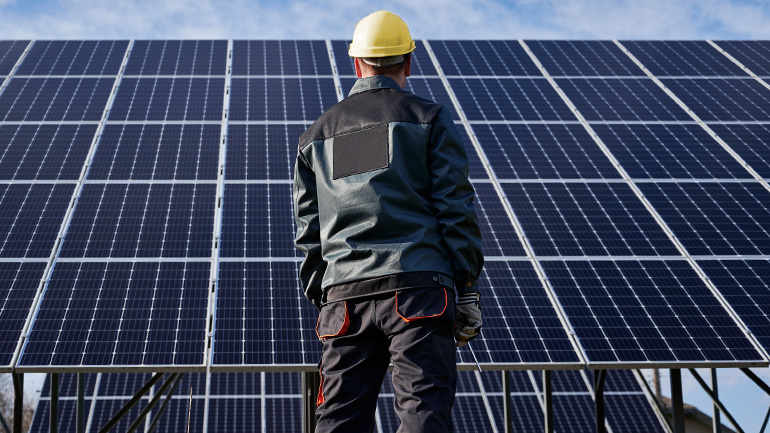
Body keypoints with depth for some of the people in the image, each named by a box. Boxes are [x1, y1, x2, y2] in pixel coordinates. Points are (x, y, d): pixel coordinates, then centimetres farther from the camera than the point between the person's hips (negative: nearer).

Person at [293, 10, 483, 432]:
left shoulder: (317, 133, 19)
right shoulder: (429, 118, 8)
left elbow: (308, 230, 16)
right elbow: (455, 208, -1)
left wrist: (322, 301, 20)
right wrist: (466, 288, 1)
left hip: (345, 294, 3)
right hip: (417, 286, -3)